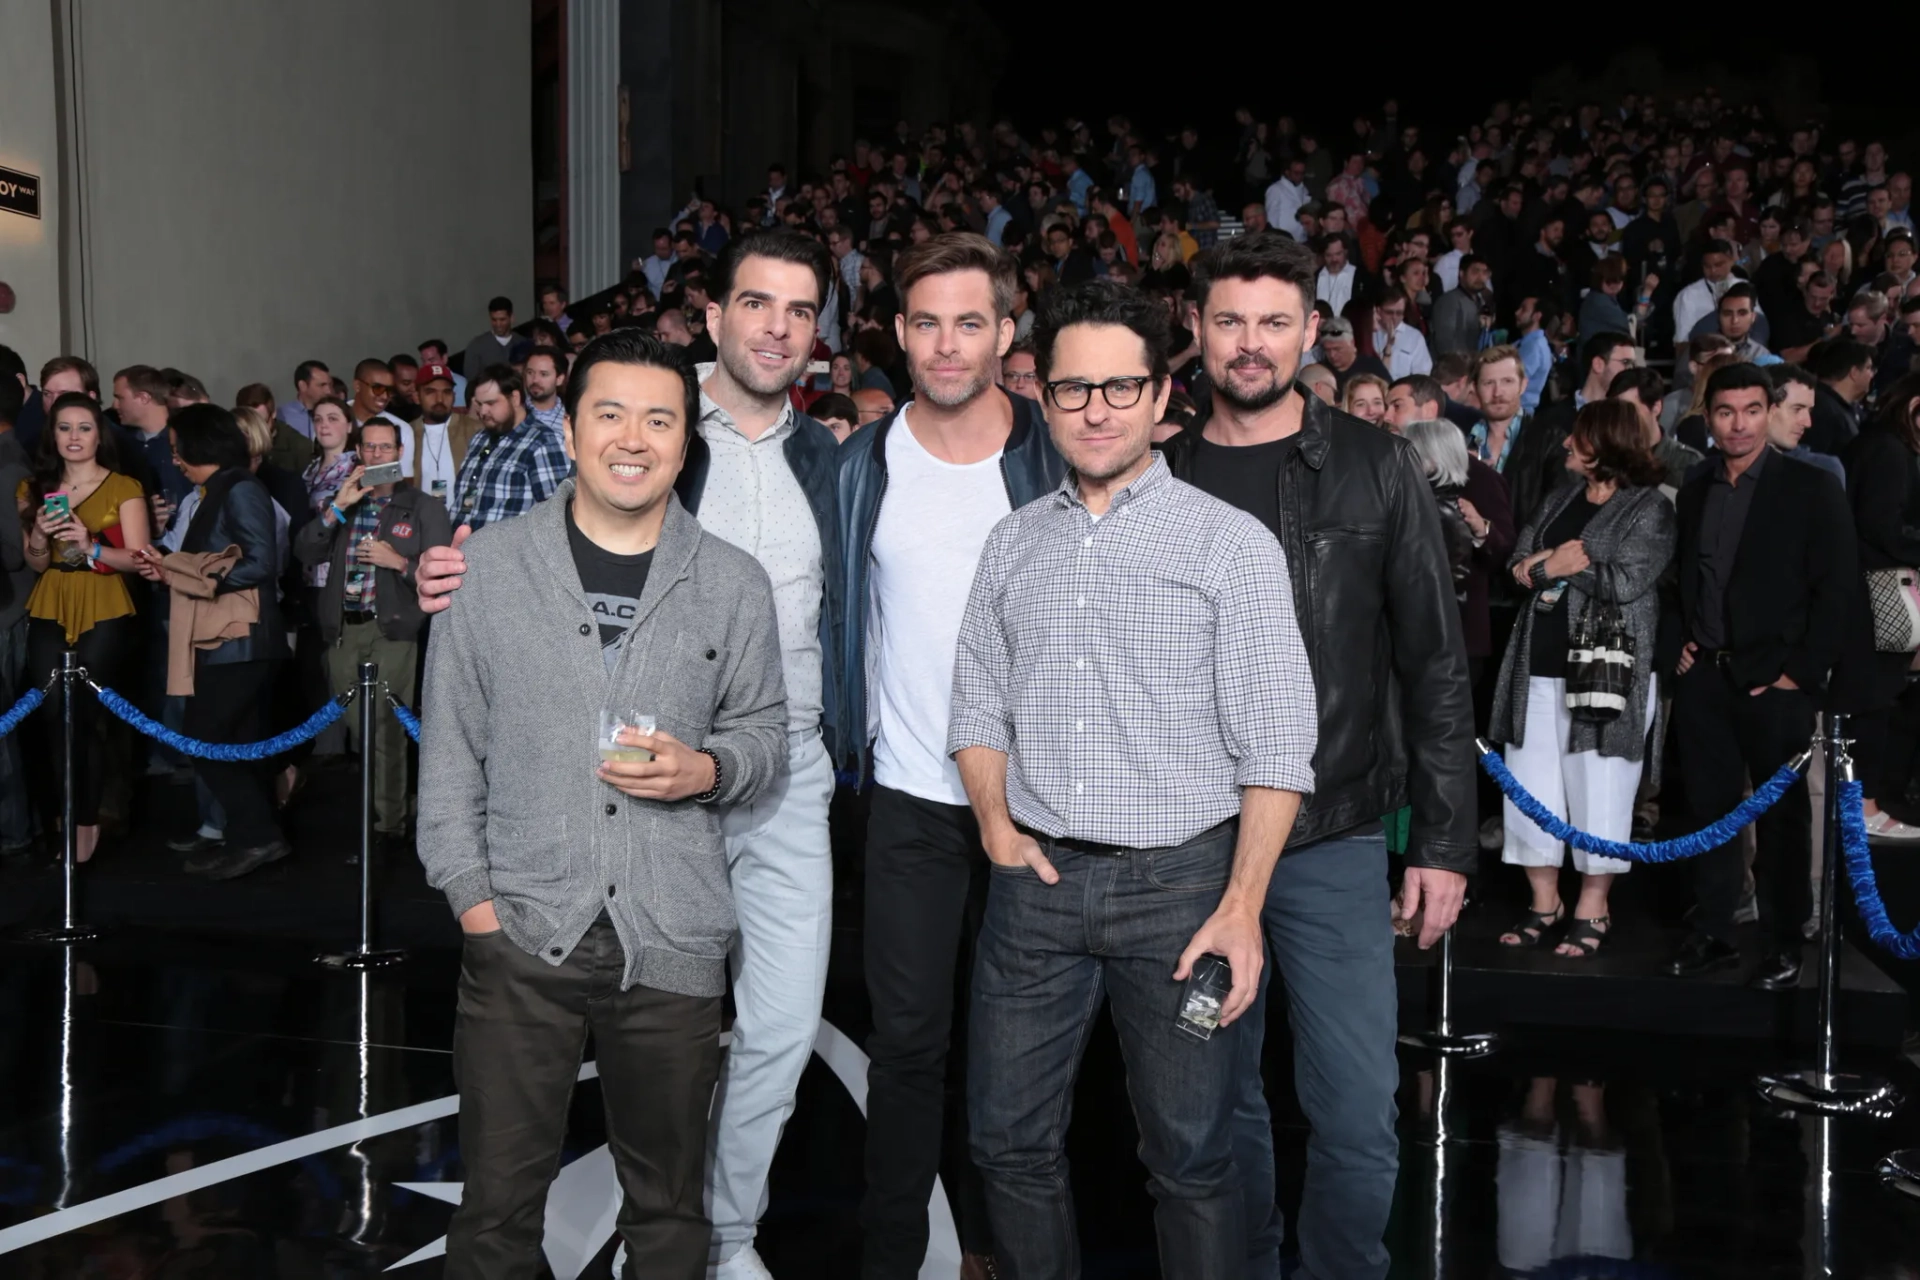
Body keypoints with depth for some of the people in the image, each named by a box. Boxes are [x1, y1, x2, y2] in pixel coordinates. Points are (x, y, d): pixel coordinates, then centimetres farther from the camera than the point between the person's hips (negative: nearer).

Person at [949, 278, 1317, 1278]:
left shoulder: (1231, 542, -4)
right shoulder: (1012, 544, 10)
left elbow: (1275, 746, -8)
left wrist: (1242, 905, -14)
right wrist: (997, 822, -2)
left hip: (1178, 881, -3)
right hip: (1036, 878, 4)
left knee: (1191, 1154, 6)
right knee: (1009, 1140, 11)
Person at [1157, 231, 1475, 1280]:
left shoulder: (1373, 468, 1)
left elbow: (1434, 664, 2)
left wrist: (1445, 839, -2)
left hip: (1333, 841, -1)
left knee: (1359, 1121, -2)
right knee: (1222, 1104, 12)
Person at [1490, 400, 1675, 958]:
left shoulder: (1649, 507, -5)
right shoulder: (1561, 497, 17)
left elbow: (1625, 581, -17)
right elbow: (1519, 562, 13)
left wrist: (1553, 565, -6)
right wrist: (1548, 564, -10)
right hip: (1540, 663, 7)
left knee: (1597, 791, 0)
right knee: (1531, 785, 7)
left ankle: (1592, 910, 13)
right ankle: (1544, 904, 19)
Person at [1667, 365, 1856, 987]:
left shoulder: (1811, 489, -4)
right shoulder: (1694, 491, 11)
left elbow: (1836, 588, -6)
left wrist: (1802, 671, -11)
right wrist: (1681, 641, 7)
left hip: (1775, 680, -4)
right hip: (1703, 676, 4)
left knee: (1782, 813, 3)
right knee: (1711, 806, 8)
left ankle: (1784, 943, 12)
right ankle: (1713, 933, 16)